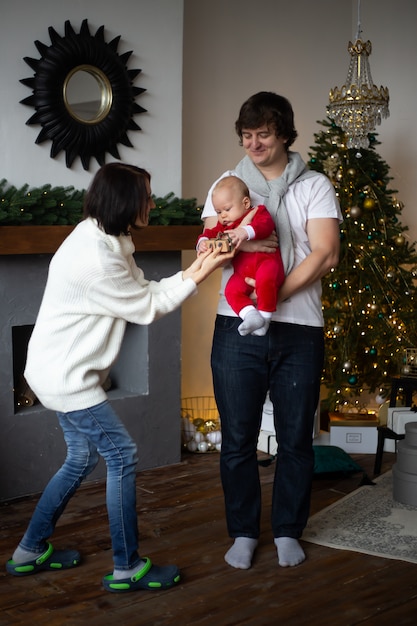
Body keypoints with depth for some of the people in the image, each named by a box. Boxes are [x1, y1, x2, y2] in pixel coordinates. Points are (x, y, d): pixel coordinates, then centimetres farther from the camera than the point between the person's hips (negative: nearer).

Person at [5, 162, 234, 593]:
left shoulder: (102, 239, 6)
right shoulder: (96, 258, -26)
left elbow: (144, 291, 7)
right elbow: (147, 307, -16)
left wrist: (194, 268, -1)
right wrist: (198, 278, -11)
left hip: (63, 370, 11)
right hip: (65, 374, -11)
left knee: (82, 456, 17)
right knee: (121, 454, -5)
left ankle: (30, 552, 29)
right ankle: (127, 569, 5)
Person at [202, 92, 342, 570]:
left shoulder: (314, 186, 4)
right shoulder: (226, 185, 10)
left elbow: (325, 254, -8)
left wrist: (275, 294, -18)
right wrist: (238, 244, -23)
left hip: (298, 330, -1)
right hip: (237, 328, 1)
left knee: (295, 438, 8)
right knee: (237, 438, 6)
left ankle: (287, 531, 25)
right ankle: (243, 532, 23)